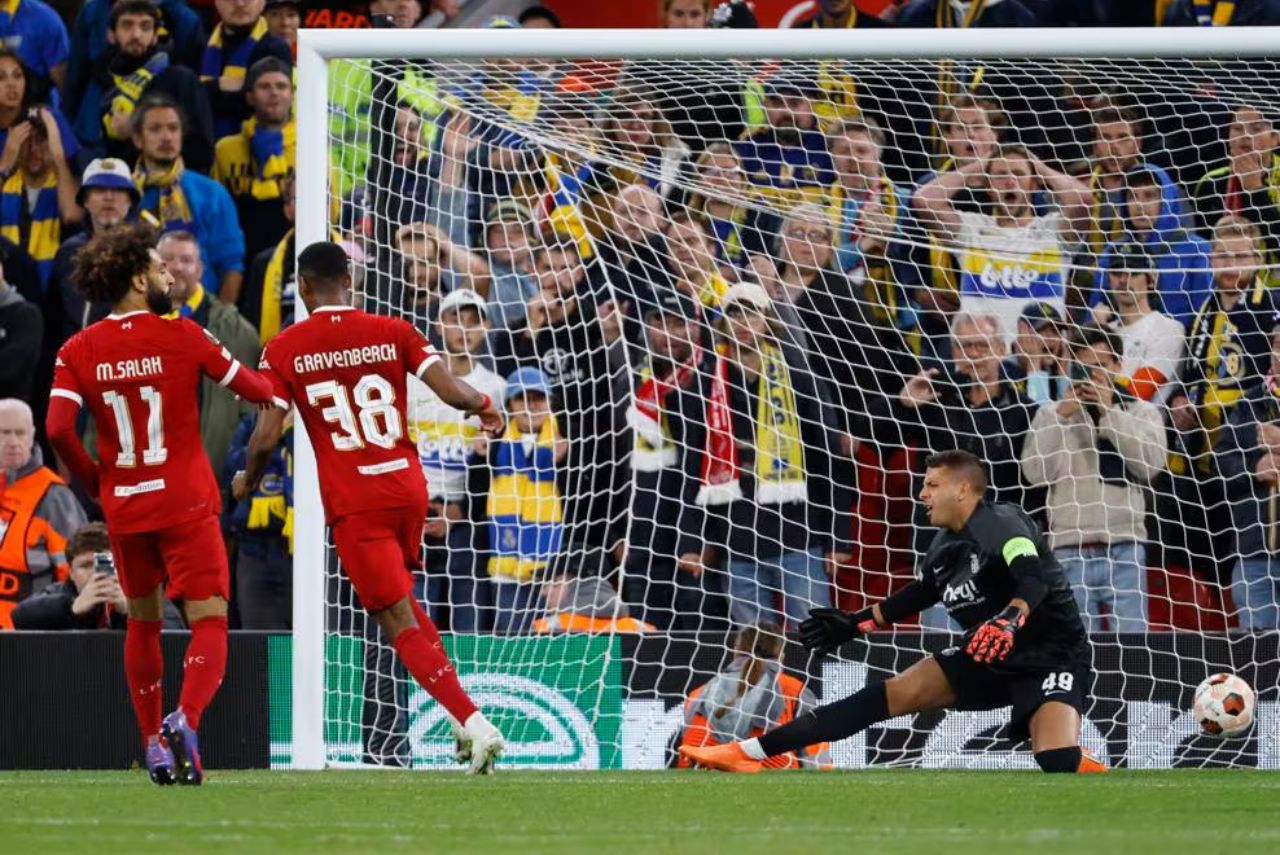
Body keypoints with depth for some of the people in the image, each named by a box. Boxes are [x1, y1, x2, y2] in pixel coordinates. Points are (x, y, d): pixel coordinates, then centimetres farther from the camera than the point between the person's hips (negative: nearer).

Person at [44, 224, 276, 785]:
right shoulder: (183, 336, -6)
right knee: (209, 622, -3)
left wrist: (93, 480, 5)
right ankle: (185, 719, -28)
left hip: (123, 507, 3)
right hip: (187, 503, -3)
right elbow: (256, 390, 2)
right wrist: (274, 392, 26)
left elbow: (58, 428, -12)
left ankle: (153, 742, 21)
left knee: (143, 622, 21)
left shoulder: (78, 351, -1)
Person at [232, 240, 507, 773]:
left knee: (400, 623, -3)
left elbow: (266, 437, -7)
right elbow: (453, 393, -6)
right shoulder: (392, 333, 2)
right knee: (403, 602, 25)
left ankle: (473, 722, -17)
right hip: (408, 489, 4)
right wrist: (485, 406, 17)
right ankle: (462, 716, 14)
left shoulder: (284, 349, -3)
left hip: (353, 504, -4)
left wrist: (247, 481, 13)